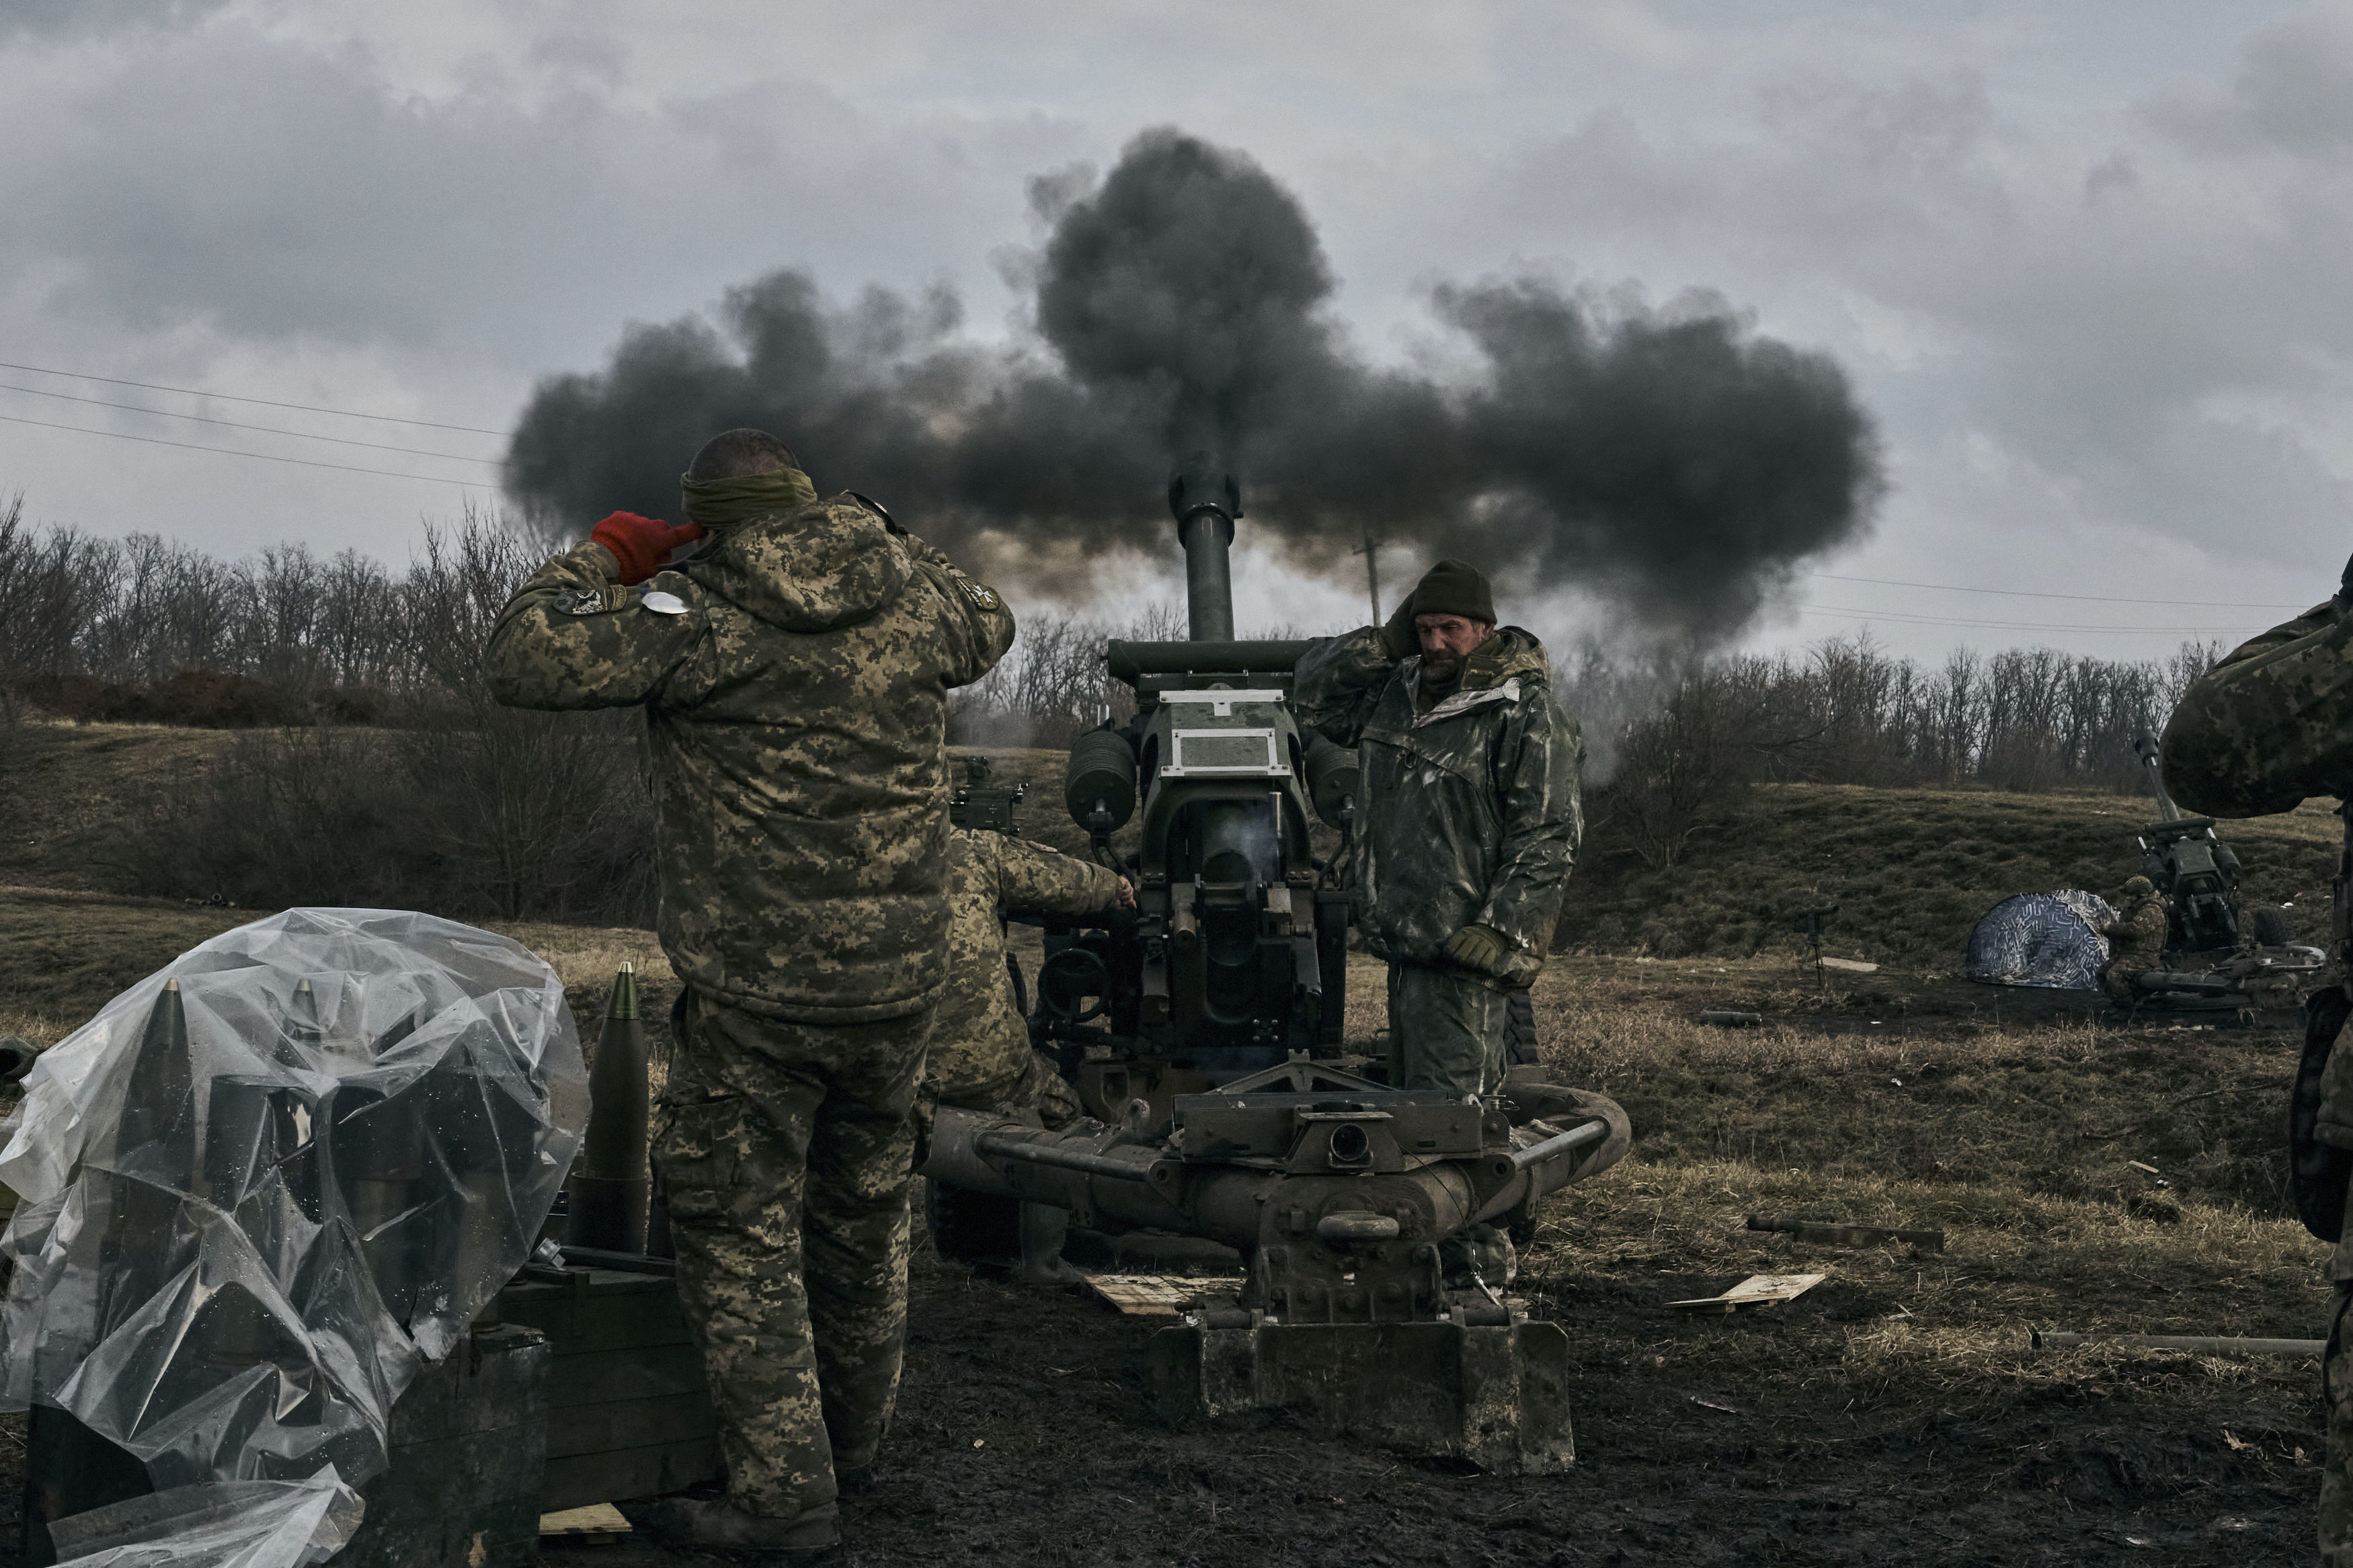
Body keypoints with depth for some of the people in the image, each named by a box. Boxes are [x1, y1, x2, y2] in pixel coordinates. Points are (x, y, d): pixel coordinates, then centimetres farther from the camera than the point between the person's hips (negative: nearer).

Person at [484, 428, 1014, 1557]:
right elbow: (986, 630, 27)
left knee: (741, 1231, 5)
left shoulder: (699, 616, -11)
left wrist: (599, 561, 1)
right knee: (864, 1211, 21)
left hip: (758, 987, -6)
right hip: (900, 975, 6)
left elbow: (524, 660, -15)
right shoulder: (909, 598, 4)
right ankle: (851, 1439, 38)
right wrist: (884, 542, 29)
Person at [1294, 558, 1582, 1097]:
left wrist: (1503, 932, -21)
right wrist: (1387, 641, 6)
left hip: (1463, 949, -8)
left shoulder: (1526, 714, -10)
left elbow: (1546, 839, -13)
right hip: (1404, 948, 8)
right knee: (1407, 1090, 13)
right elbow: (1313, 692, 22)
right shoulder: (1398, 692, 12)